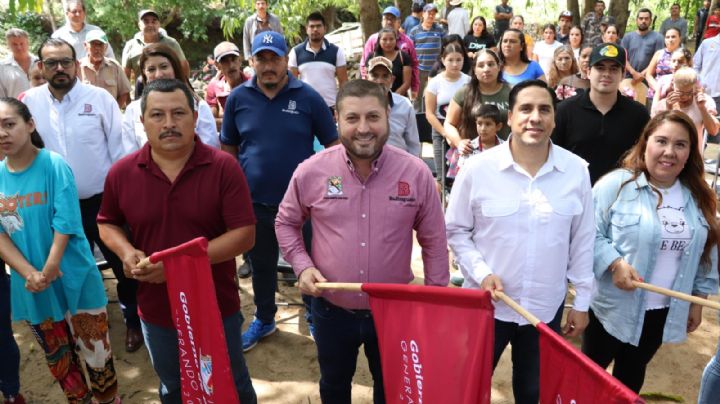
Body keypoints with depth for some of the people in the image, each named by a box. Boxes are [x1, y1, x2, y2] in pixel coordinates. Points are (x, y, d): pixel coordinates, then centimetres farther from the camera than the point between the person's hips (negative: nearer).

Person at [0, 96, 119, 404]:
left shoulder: (54, 166, -12)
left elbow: (65, 225, -16)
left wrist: (49, 272, -21)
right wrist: (29, 274, -16)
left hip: (74, 278, -4)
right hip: (30, 287, 4)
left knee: (96, 352, 8)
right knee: (58, 360, 20)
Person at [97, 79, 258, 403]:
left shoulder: (223, 167, -17)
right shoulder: (122, 173, -7)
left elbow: (244, 235, -19)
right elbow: (108, 224, 9)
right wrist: (127, 251, -13)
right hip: (156, 310, 3)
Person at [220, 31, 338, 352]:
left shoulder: (308, 97, -7)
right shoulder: (238, 98, -1)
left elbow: (334, 146, -2)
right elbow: (228, 149, 8)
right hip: (254, 202, 2)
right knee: (261, 265, 19)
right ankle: (263, 320, 41)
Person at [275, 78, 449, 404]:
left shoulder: (416, 173, -13)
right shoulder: (310, 172, -12)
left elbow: (433, 242, -3)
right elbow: (286, 223, 4)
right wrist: (302, 266, -11)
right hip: (331, 309, 1)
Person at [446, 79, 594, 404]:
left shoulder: (576, 171, -6)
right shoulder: (477, 169, -12)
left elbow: (582, 241, 1)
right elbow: (455, 231, -3)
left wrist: (582, 301, 5)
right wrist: (482, 273, -16)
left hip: (547, 307, 2)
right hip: (486, 303, -1)